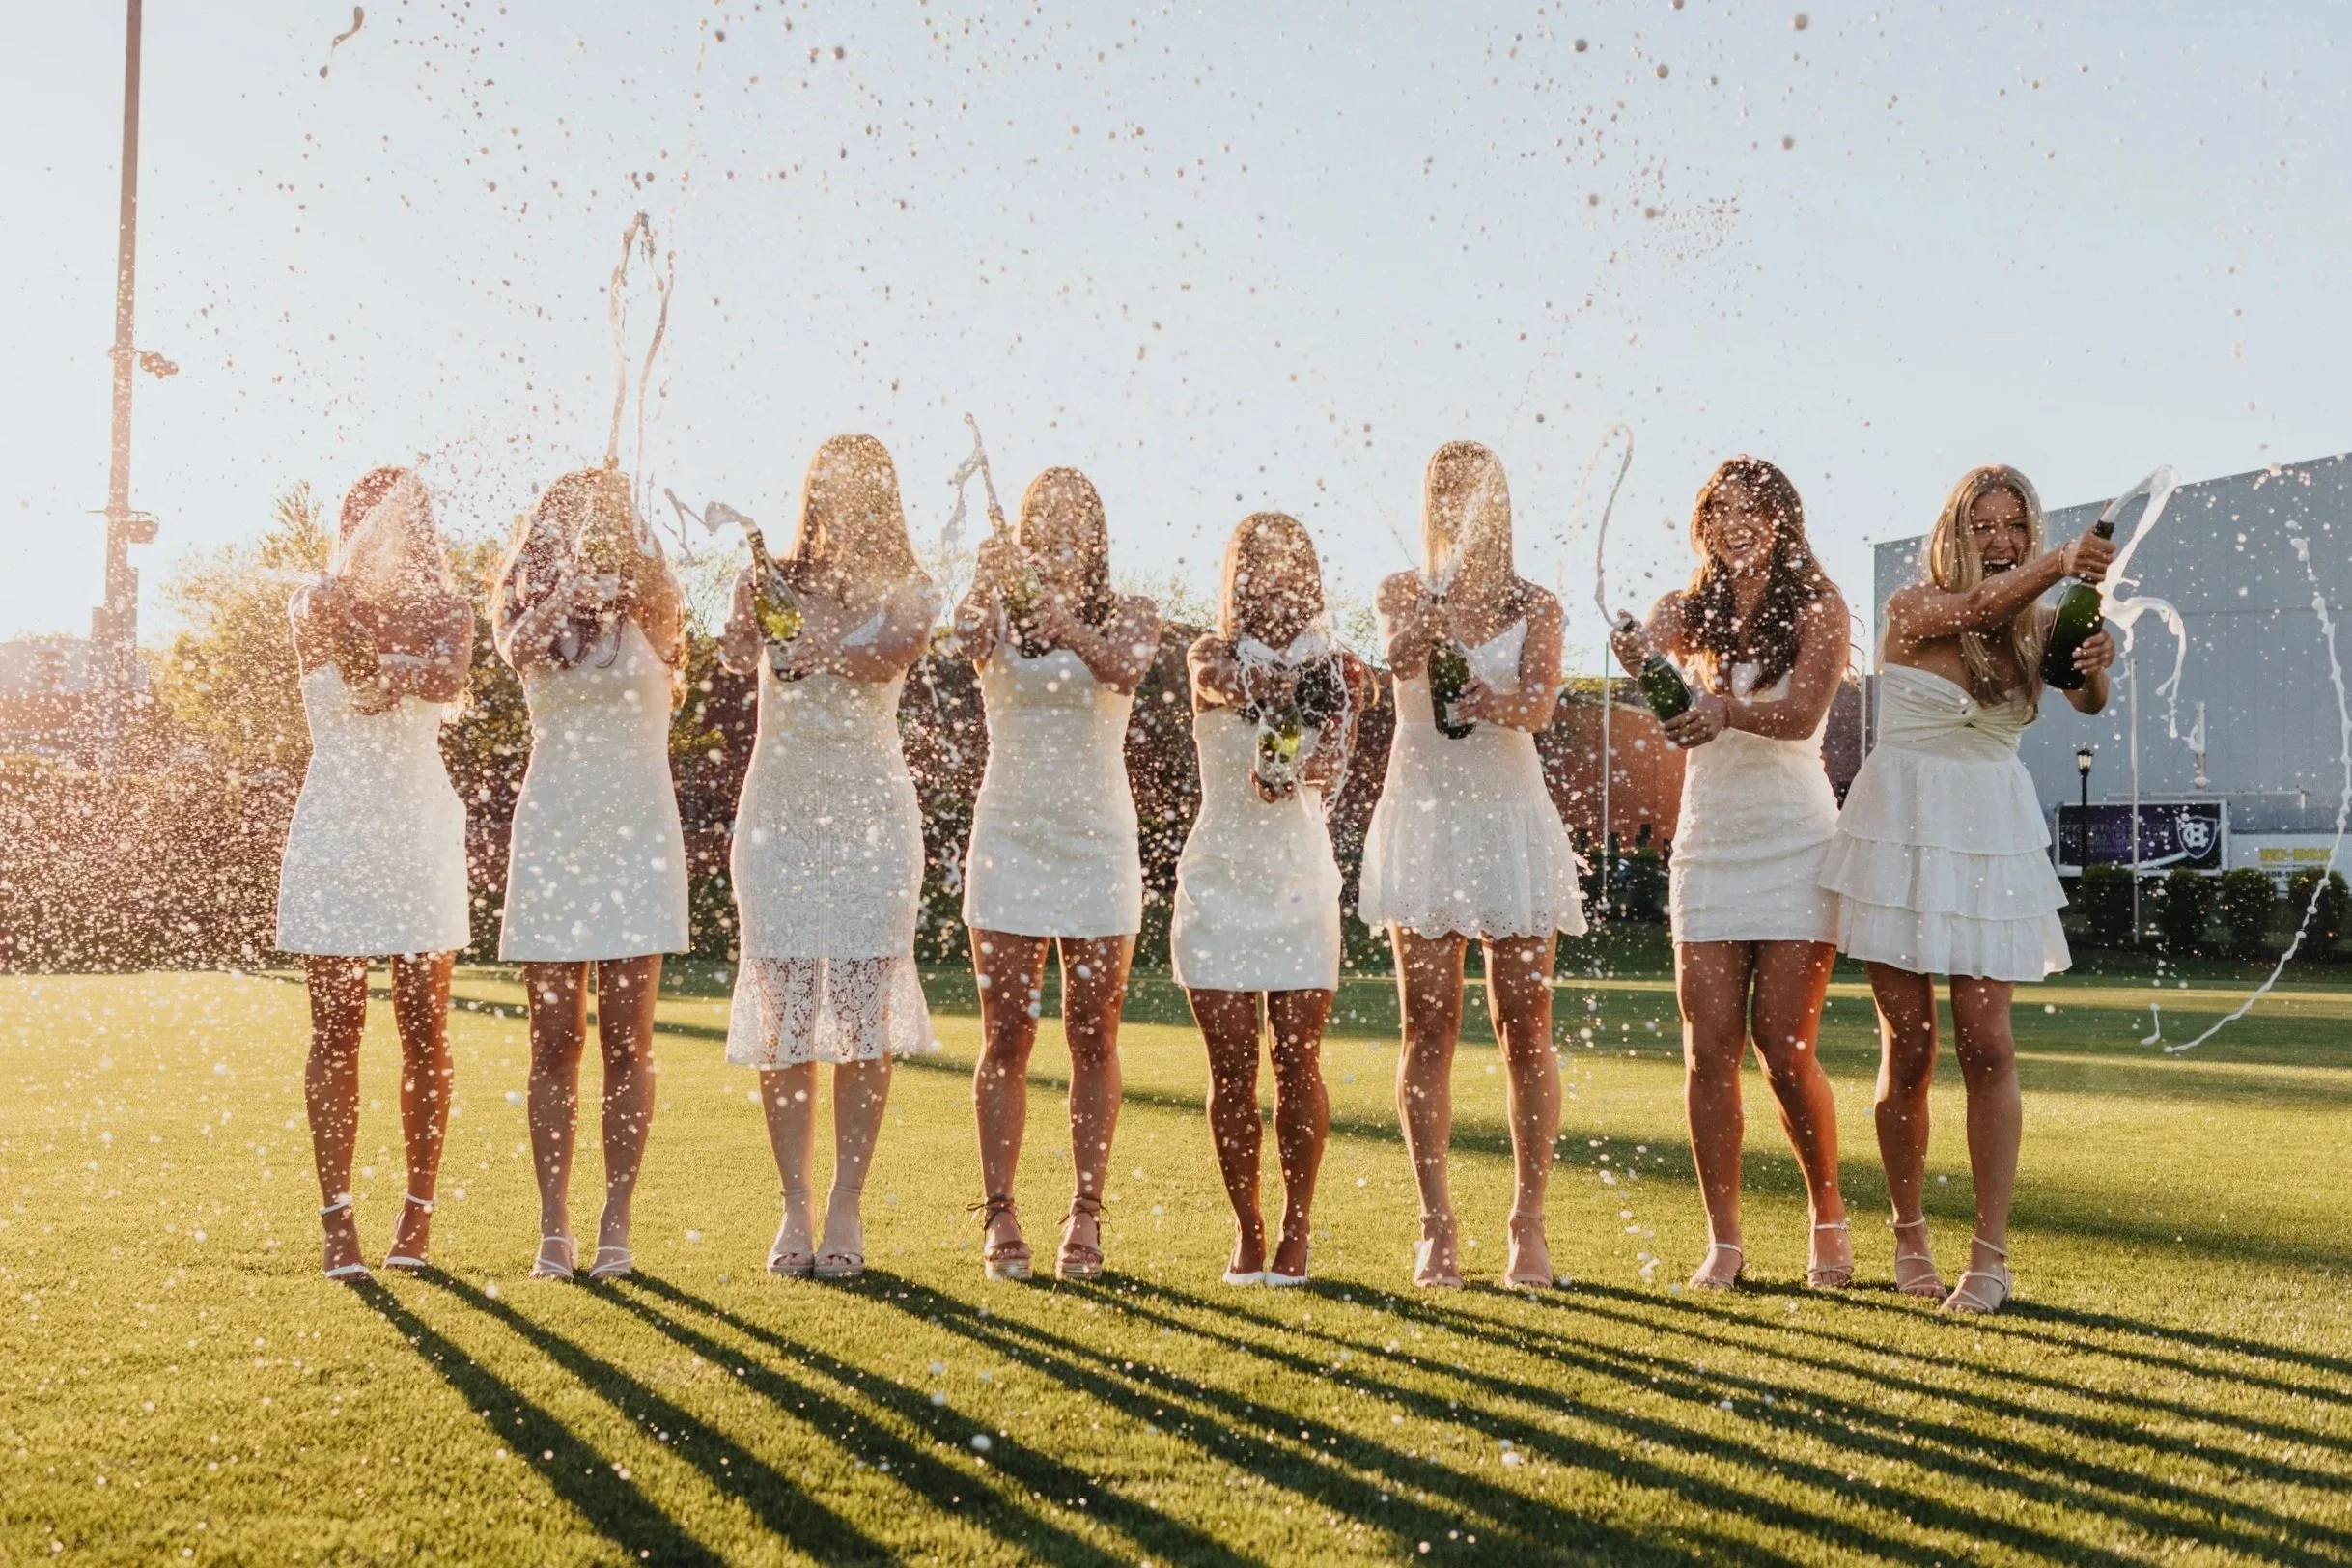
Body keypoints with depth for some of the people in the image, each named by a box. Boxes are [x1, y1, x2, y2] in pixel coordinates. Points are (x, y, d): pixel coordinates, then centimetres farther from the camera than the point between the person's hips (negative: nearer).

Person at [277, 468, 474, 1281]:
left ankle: (419, 1210, 9)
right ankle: (337, 1217, 3)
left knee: (424, 1030, 1)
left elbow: (450, 680, -15)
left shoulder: (447, 608, 8)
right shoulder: (317, 604, 5)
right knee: (337, 1029, -1)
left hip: (422, 830, 1)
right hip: (335, 831, -1)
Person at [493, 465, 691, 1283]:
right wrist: (573, 581, -31)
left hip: (637, 827, -1)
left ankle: (615, 1226, 6)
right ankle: (553, 1228, 8)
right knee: (554, 1042, 2)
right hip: (552, 826, 1)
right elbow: (522, 643, -15)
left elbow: (663, 606, -20)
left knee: (625, 1042, 0)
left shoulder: (648, 609, 4)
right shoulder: (532, 614, 8)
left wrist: (623, 543, -37)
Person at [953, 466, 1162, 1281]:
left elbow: (1124, 669, -20)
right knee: (1005, 1037, 1)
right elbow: (970, 635, -19)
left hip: (1098, 840, 0)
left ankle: (1086, 1215, 9)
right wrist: (994, 585, -39)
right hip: (1010, 836, 0)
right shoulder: (1001, 612, 4)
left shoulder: (1127, 614, 2)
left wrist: (1053, 608, -35)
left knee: (1092, 1037, 4)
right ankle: (999, 1214, 5)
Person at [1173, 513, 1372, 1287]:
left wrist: (1292, 768, -38)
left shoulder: (1333, 664, 3)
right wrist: (1294, 682, -40)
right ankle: (1247, 1231, 13)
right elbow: (1235, 684, -22)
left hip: (1301, 878, 0)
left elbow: (1331, 755, -16)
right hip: (1219, 875, 0)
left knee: (1297, 1058, -2)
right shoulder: (1213, 655, 3)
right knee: (1232, 1065, 2)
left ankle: (1296, 1230, 10)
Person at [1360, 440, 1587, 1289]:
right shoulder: (1405, 590, 7)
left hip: (1510, 818, 0)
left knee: (1524, 1028, 0)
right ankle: (1437, 1226, 7)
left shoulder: (1536, 606, 6)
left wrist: (1498, 702, -34)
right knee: (1428, 1024, 0)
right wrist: (1448, 583, -32)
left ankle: (1528, 1222, 8)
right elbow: (1399, 654, -16)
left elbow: (1540, 703, -12)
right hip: (1422, 814, 0)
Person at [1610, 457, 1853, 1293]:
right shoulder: (1689, 608, 8)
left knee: (1784, 1047, -4)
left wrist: (1728, 711, -38)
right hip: (1707, 843, 3)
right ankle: (1723, 1241, 8)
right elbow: (1641, 659, -14)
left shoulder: (1816, 605, -1)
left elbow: (1802, 712, -17)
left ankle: (1829, 1221, 17)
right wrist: (1636, 655, -38)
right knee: (1709, 1049, -1)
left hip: (1795, 846, -3)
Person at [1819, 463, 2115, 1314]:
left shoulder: (2034, 626, 5)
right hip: (1905, 829, -3)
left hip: (1993, 837, 3)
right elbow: (1980, 606, -29)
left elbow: (2088, 700, -12)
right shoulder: (1915, 609, -7)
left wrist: (2095, 664, -35)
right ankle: (1909, 1231, 20)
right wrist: (2059, 565, -47)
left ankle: (1990, 1251, -1)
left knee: (1986, 1043, -4)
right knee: (1908, 1048, 3)